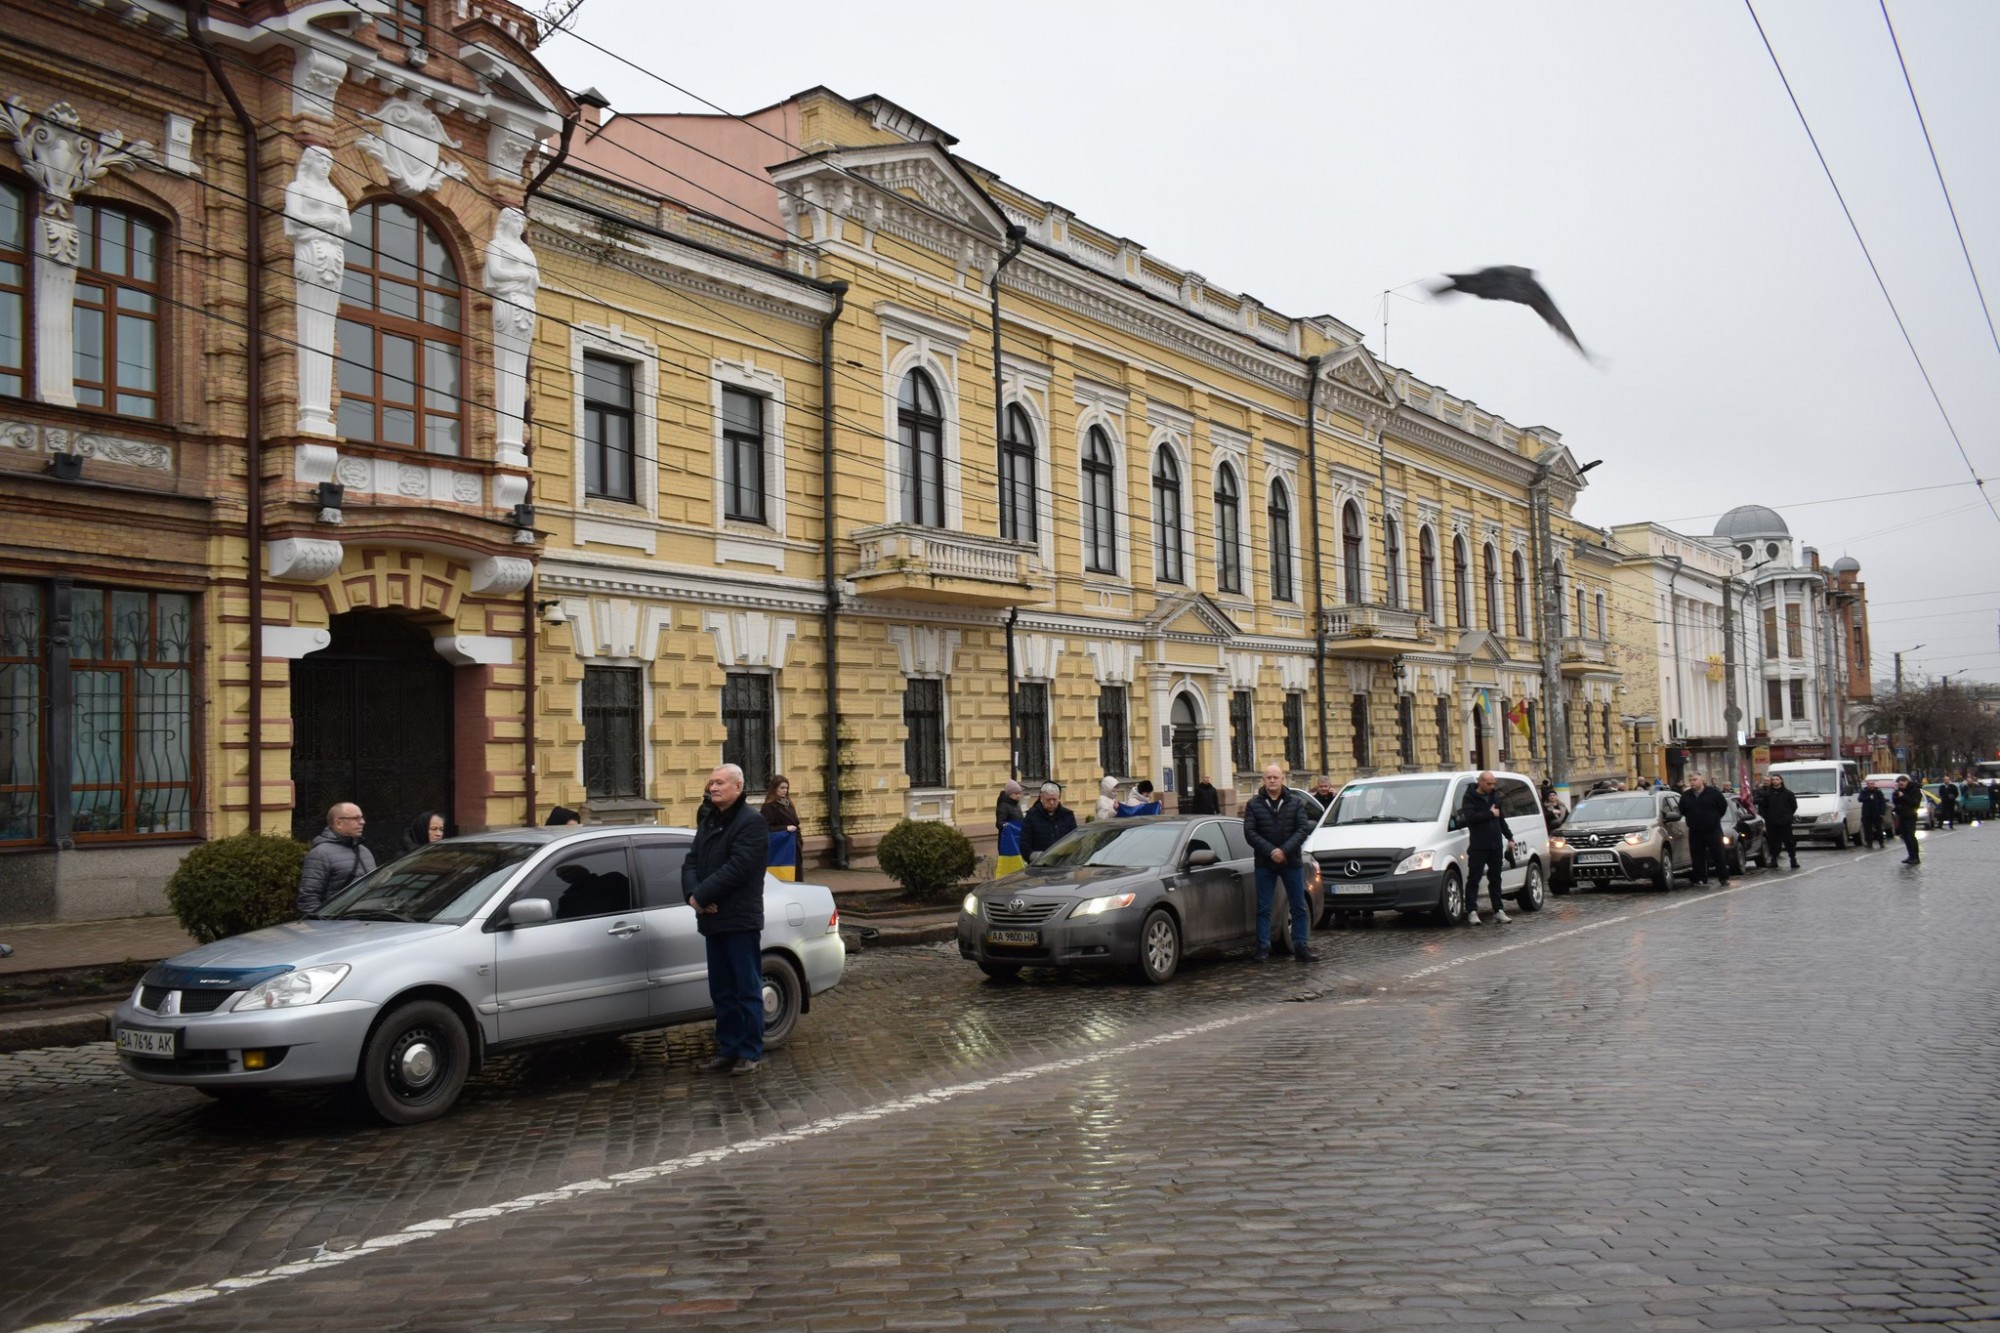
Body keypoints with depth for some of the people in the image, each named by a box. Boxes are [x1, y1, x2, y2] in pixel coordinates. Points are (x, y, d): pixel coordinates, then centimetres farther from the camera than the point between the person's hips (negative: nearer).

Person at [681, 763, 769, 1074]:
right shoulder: (709, 823, 18)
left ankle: (749, 1052, 5)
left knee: (747, 990, -1)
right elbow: (691, 862, 10)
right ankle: (727, 1048, 22)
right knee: (721, 990, 14)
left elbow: (736, 868, -20)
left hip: (740, 920, -8)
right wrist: (692, 893, -9)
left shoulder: (750, 823, -10)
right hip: (713, 919, 8)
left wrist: (701, 895, -17)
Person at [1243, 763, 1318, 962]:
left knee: (1299, 908, 5)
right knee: (1263, 908, 2)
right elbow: (1249, 832, -6)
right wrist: (1270, 851, -17)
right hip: (1265, 864, -1)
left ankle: (1301, 947, 12)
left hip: (1292, 863, 1)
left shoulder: (1295, 802, 4)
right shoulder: (1254, 804, 1)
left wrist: (1284, 850, -17)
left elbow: (1303, 828, -5)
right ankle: (1263, 948, 7)